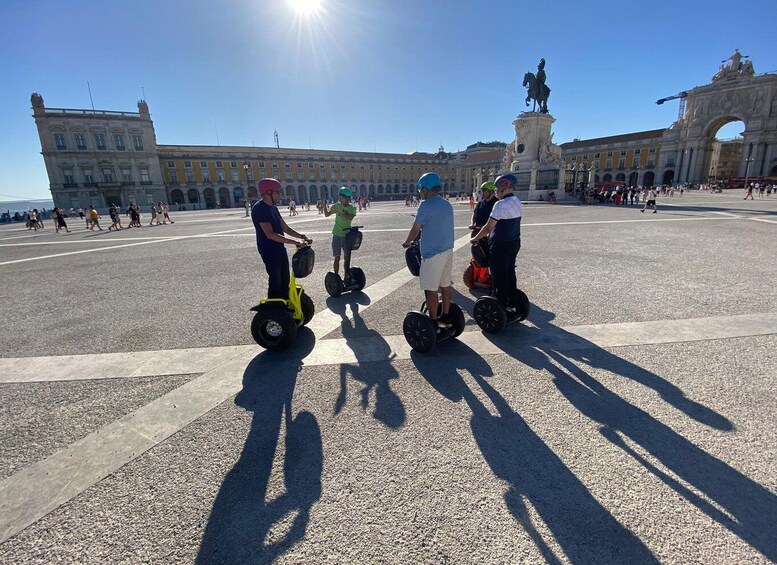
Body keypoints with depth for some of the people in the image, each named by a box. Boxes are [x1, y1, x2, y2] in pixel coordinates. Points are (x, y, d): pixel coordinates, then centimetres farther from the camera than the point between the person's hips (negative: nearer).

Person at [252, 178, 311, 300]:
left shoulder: (273, 207, 11)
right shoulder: (259, 208, -18)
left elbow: (285, 228, 14)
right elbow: (270, 234, -27)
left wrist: (303, 237, 1)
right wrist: (295, 242, -29)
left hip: (280, 249, 9)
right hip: (269, 251, -9)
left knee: (285, 280, 16)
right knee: (275, 282, -2)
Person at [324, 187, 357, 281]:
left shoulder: (352, 208, -1)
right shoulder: (337, 205, 0)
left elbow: (350, 217, -20)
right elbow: (327, 215, -1)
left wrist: (339, 211, -28)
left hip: (347, 235, 2)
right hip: (337, 235, -1)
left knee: (347, 257, 9)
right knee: (337, 258, 0)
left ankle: (347, 276, 22)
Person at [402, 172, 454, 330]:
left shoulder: (426, 205, -13)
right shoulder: (447, 204, 12)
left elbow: (415, 229, -8)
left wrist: (407, 242, 10)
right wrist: (417, 239, 24)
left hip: (432, 253, -8)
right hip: (448, 251, 9)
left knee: (431, 289, 0)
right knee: (445, 285, 15)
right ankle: (445, 318, 26)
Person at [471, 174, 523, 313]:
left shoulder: (501, 204, -19)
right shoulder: (517, 202, 10)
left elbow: (488, 227, -17)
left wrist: (476, 238, -2)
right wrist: (488, 235, 17)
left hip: (500, 245, -9)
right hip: (514, 243, 9)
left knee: (499, 277, 0)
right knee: (510, 274, 17)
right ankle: (512, 305, 27)